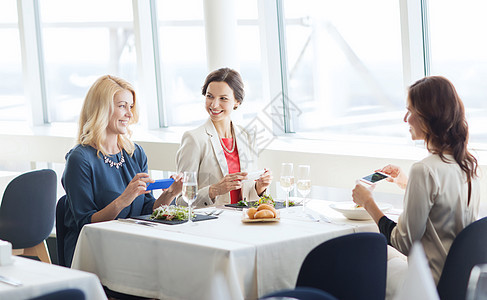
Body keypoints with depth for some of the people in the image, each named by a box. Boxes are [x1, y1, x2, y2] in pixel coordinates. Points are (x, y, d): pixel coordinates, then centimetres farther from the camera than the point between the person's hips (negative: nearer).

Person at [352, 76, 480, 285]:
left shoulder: (425, 170, -22)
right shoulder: (467, 164, 4)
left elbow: (404, 244, -16)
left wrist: (368, 203, -4)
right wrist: (408, 185, 25)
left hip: (434, 284, -8)